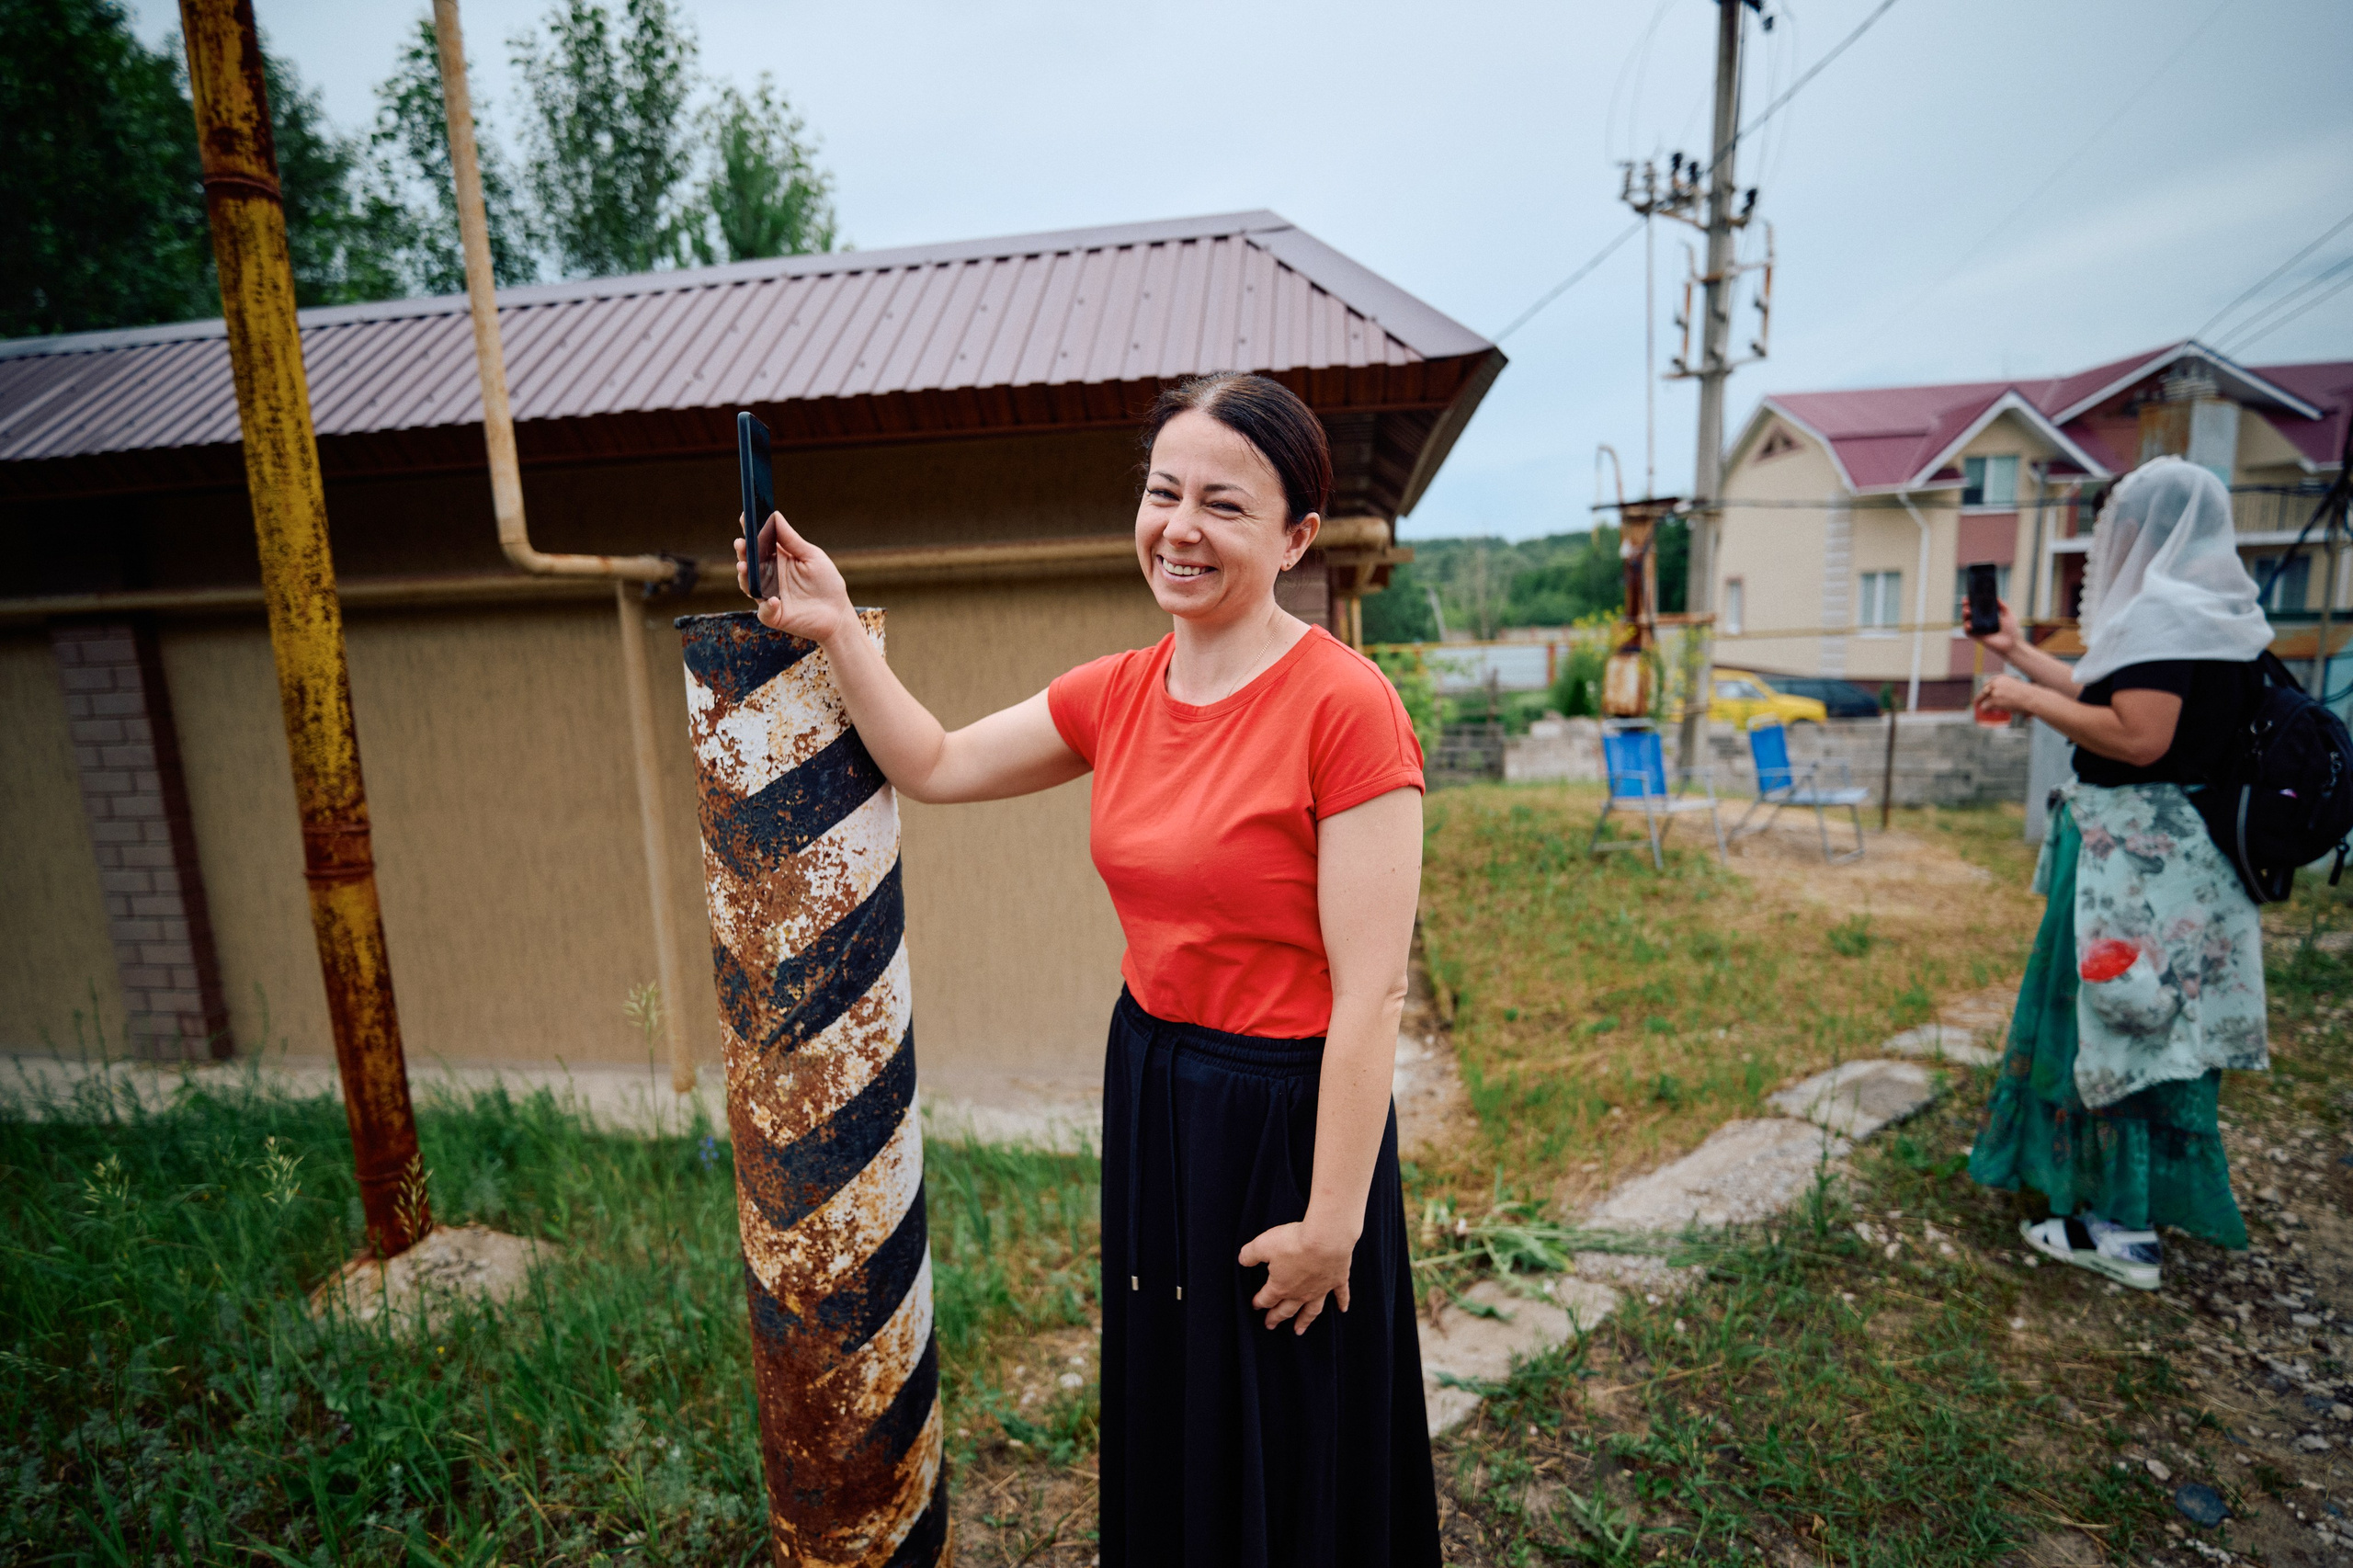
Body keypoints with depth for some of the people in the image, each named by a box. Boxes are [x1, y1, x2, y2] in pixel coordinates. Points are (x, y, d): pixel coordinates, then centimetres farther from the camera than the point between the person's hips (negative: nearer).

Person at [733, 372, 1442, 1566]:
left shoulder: (1344, 706, -22)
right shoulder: (1117, 693, -1)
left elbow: (1371, 992, -21)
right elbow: (933, 766, 11)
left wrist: (1331, 1223, -17)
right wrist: (835, 629, 4)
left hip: (1285, 1111, -6)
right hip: (1148, 1085, 7)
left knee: (1291, 1462, 19)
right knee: (1168, 1423, 30)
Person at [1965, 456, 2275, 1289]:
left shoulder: (2163, 612, -18)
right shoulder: (2213, 613, 12)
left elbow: (2137, 738, -25)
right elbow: (2107, 694, 19)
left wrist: (2028, 699, -15)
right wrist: (2018, 652, 26)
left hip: (2136, 852, -10)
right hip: (2186, 846, 10)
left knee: (2109, 1024, -1)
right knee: (2154, 1023, 20)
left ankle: (2120, 1231, 10)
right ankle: (2148, 1193, 36)